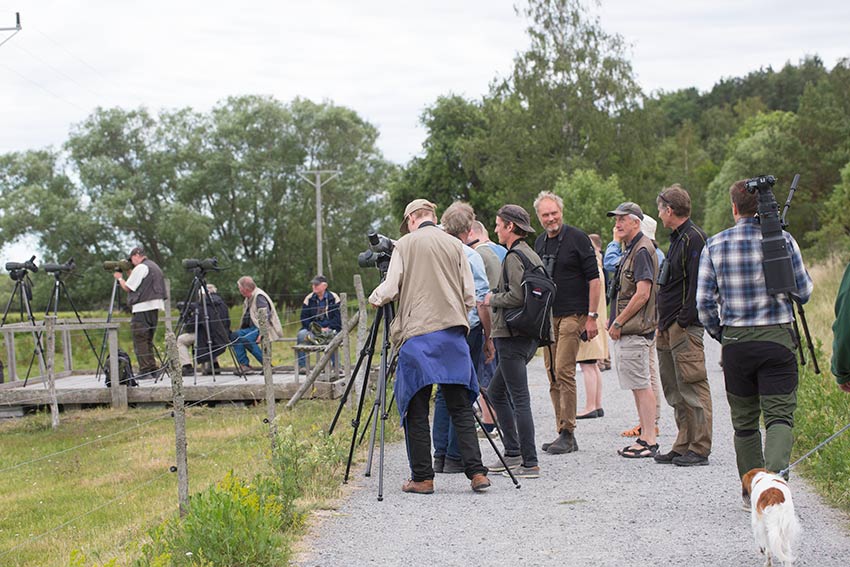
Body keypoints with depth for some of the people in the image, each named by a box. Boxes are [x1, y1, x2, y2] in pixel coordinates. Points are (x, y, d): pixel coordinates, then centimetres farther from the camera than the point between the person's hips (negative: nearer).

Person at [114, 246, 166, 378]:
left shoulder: (141, 268, -9)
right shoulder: (155, 267, 20)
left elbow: (128, 287, -7)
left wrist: (120, 278, 11)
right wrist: (130, 274, 23)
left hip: (143, 308, -9)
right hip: (154, 307, 9)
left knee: (140, 340, -6)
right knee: (148, 340, 13)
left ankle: (144, 370, -11)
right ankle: (152, 370, 11)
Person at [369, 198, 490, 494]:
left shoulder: (405, 245, 1)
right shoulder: (455, 245, 9)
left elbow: (389, 290, -4)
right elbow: (470, 296, 7)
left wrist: (374, 298, 17)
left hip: (417, 336, -3)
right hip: (453, 333, 3)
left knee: (416, 411, 2)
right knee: (461, 408, 5)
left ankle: (422, 478, 3)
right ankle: (477, 472, -3)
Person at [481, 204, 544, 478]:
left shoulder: (514, 257, -13)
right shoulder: (532, 255, 16)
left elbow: (517, 296, -22)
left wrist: (492, 299, -6)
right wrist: (496, 297, 18)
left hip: (512, 335, -10)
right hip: (529, 335, 10)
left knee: (519, 399, -8)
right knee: (496, 392, 19)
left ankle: (530, 463, -8)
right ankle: (513, 453, 19)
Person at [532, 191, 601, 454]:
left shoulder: (577, 238, -6)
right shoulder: (539, 243, 13)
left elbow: (594, 279, -7)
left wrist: (592, 316, -12)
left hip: (572, 314, -7)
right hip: (547, 316, 7)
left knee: (564, 371, -13)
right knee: (553, 374, 7)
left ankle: (567, 433, -8)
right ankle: (563, 433, 12)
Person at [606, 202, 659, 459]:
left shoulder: (642, 250, -14)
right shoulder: (630, 250, 18)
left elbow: (642, 294, -21)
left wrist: (618, 322, -16)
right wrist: (615, 323, 15)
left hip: (635, 331, -11)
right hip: (627, 331, 11)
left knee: (641, 385, -8)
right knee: (638, 385, 13)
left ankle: (649, 440, -7)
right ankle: (645, 436, 18)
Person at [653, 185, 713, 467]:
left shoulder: (694, 238, -12)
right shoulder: (677, 238, 19)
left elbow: (696, 284, -19)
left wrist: (684, 321, -21)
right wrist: (664, 323, 17)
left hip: (685, 327, -10)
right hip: (669, 327, 10)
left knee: (692, 388, -7)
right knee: (675, 391, 12)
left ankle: (699, 449, -4)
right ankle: (683, 445, 18)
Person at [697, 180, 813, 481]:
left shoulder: (715, 245, 1)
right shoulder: (783, 240, -3)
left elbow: (704, 301, 0)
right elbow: (804, 292, 3)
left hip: (735, 342, 2)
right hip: (778, 338, -2)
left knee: (744, 420, 13)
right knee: (780, 416, -2)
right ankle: (774, 476, -24)